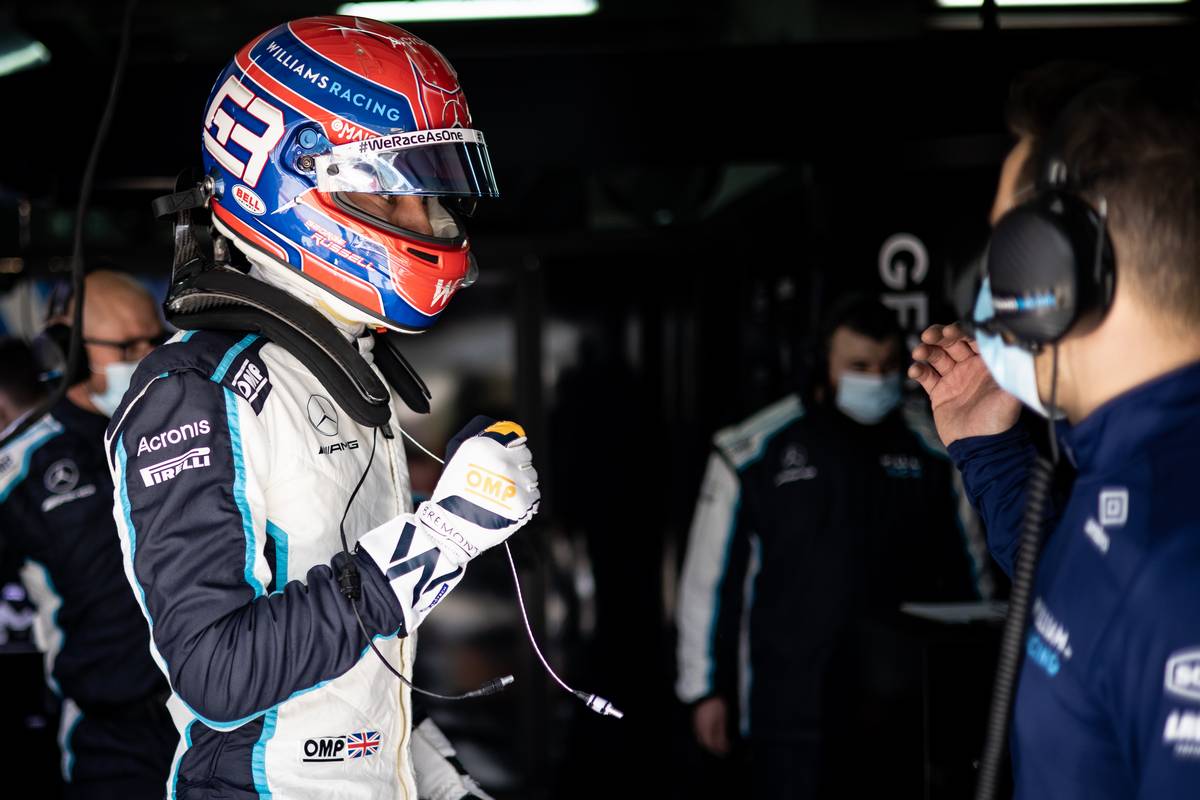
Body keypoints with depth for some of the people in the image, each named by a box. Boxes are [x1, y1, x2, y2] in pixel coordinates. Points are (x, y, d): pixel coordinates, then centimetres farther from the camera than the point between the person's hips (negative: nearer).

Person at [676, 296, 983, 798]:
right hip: (791, 713, -3)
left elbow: (964, 572, 15)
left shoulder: (929, 452, 6)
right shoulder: (755, 453, -4)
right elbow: (710, 578, 1)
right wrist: (705, 689, 1)